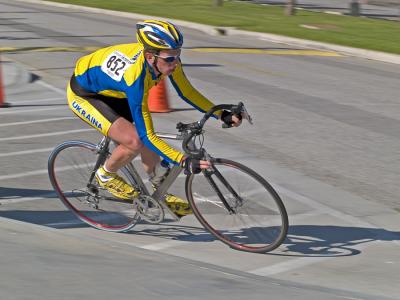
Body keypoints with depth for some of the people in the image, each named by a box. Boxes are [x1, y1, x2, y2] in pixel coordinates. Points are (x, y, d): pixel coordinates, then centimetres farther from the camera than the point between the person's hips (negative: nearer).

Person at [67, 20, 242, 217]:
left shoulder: (167, 58, -22)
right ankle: (105, 176, 5)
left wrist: (222, 114, -13)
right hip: (83, 94, -7)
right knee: (135, 141, -24)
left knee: (148, 146, 1)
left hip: (111, 91, 7)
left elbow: (186, 92, -4)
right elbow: (147, 135, -37)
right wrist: (184, 162, -42)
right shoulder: (135, 76, -41)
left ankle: (162, 195, 24)